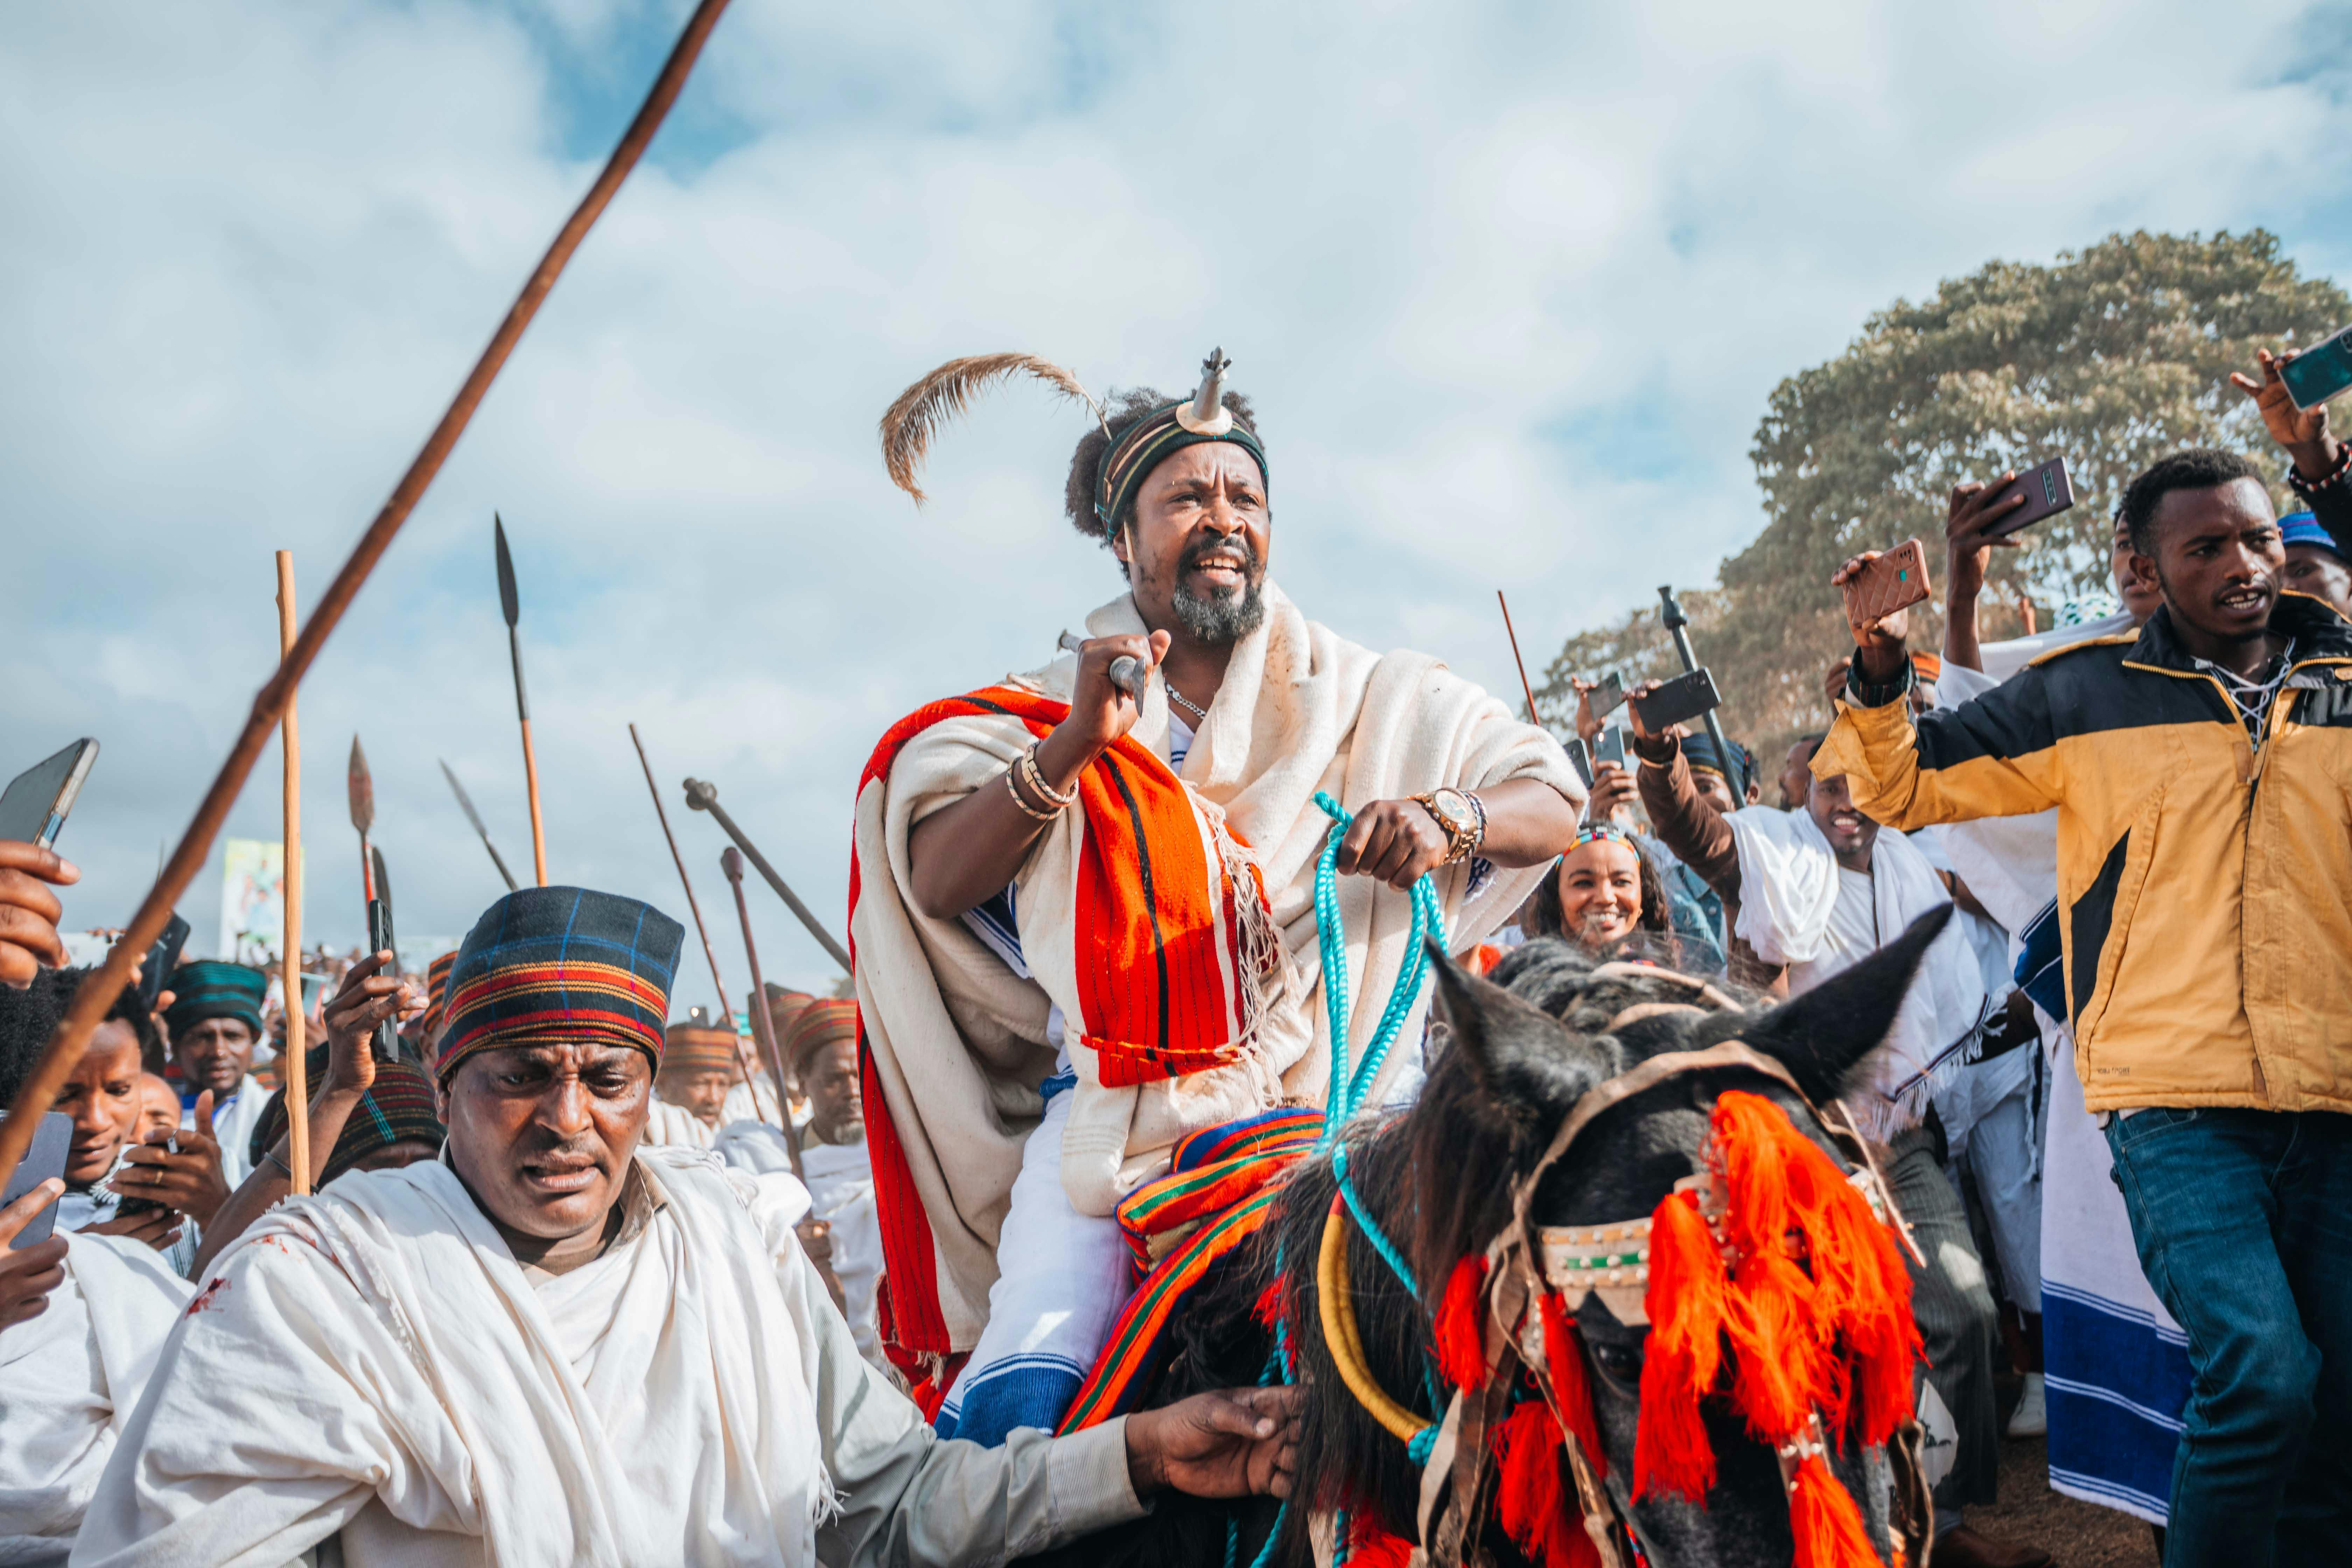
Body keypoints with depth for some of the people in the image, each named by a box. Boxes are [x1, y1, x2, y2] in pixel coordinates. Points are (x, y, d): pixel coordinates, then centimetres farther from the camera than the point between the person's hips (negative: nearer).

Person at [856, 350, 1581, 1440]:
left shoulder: (1367, 698, 12)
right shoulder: (1052, 712, 11)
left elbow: (1555, 805, 8)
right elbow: (936, 885, 0)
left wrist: (1444, 816, -15)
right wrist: (1073, 750, -14)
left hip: (1335, 1096, 1)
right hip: (1113, 1104, 0)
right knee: (1013, 1401, -19)